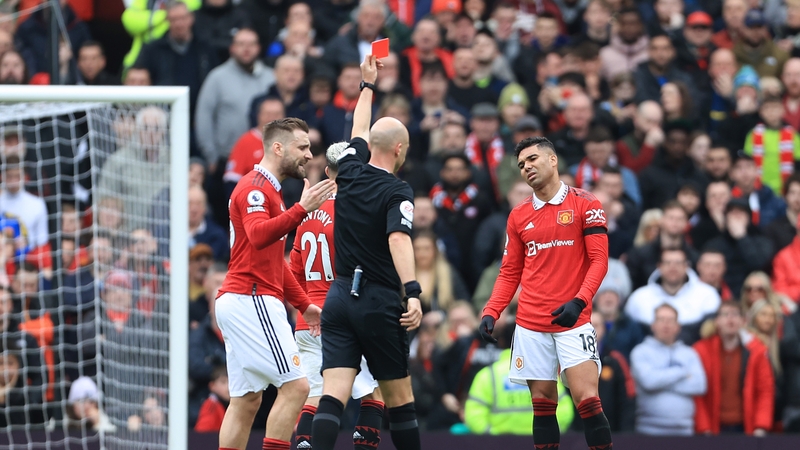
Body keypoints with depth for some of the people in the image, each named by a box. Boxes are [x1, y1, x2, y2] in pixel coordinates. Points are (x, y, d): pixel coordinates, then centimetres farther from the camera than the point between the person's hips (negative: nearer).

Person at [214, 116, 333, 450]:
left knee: (246, 401, 8)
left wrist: (303, 304, 27)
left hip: (237, 302, 11)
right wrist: (301, 209, -38)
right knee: (295, 386, -12)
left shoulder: (268, 191, 23)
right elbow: (258, 235, -29)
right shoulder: (254, 187, -10)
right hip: (251, 299, -11)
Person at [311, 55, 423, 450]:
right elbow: (398, 240, -26)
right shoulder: (397, 192, -9)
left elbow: (359, 132, 27)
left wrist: (368, 84, 42)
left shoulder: (349, 173, 7)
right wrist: (412, 292, -36)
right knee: (399, 399, 8)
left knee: (333, 395, -9)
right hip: (380, 303, -4)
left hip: (339, 298, 4)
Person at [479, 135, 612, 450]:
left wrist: (579, 301, -20)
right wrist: (491, 313, 2)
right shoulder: (518, 216, 12)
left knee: (587, 400, -13)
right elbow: (510, 273, 15)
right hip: (531, 326, 4)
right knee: (543, 404, 5)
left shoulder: (585, 204, -1)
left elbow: (599, 259, -6)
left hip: (571, 322, -4)